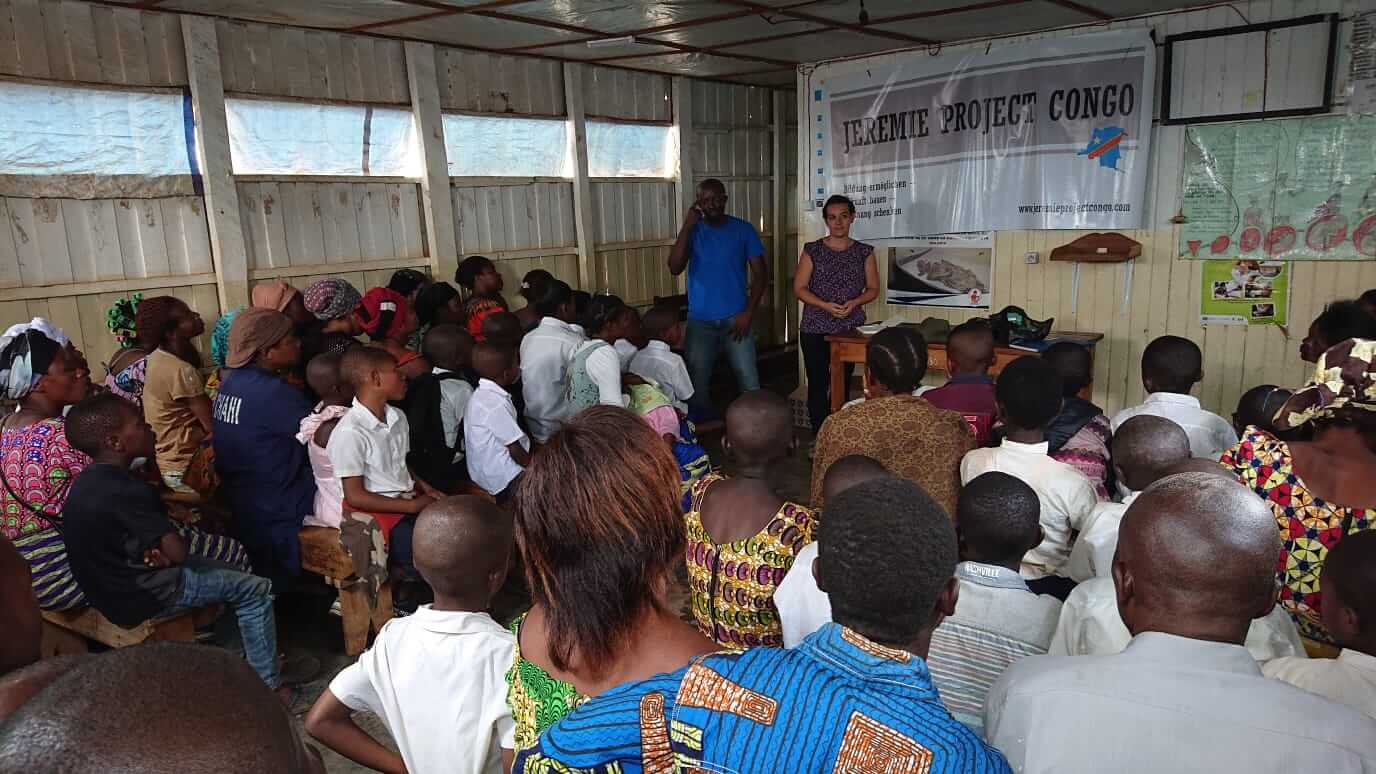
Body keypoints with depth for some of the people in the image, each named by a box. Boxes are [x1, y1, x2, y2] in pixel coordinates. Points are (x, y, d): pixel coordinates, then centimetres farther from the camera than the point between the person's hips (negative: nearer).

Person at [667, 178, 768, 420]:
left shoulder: (743, 229, 1)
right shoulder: (692, 231, 4)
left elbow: (761, 273, 1)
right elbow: (675, 268, -10)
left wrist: (748, 312, -8)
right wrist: (686, 226, -14)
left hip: (735, 319, -1)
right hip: (699, 322, 1)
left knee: (750, 383, -4)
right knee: (697, 384, 5)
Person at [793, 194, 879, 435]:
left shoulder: (864, 252, 7)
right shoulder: (812, 250, 2)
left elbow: (873, 289, 8)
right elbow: (799, 288, -2)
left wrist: (854, 302, -13)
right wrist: (825, 306, -17)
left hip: (850, 329, 2)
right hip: (815, 329, -1)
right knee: (818, 386, -4)